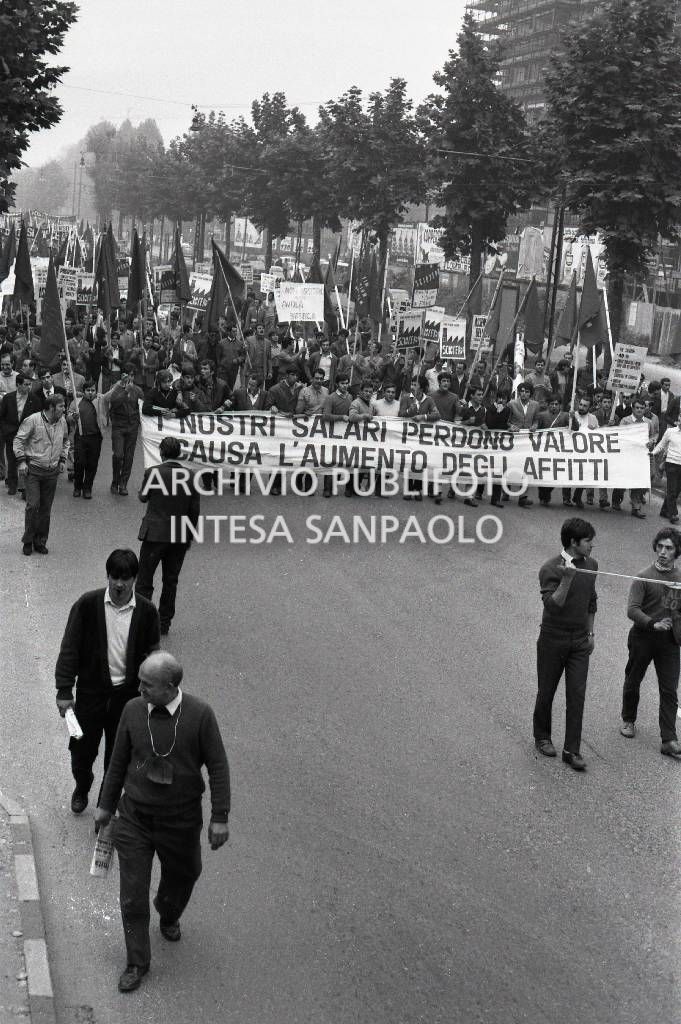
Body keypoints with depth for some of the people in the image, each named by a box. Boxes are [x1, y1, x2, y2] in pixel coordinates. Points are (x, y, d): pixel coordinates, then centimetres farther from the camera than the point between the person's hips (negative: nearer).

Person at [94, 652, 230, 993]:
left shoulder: (200, 714, -18)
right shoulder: (133, 710, -10)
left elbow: (218, 767, -10)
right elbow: (119, 761, 4)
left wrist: (220, 817, -11)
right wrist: (106, 805, 12)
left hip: (181, 820, -1)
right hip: (134, 817, 1)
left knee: (182, 875, 21)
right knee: (132, 894, 3)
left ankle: (168, 917, 55)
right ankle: (137, 964, 21)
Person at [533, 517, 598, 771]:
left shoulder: (591, 565, 3)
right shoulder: (550, 569, -17)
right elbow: (552, 606, -25)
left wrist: (590, 632, 13)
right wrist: (567, 579, -35)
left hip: (580, 641, 4)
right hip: (553, 639, -4)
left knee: (577, 695, 0)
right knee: (546, 692, 10)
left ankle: (572, 750, 6)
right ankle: (542, 737, 30)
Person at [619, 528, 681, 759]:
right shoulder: (643, 577, -11)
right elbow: (632, 609, -19)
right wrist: (653, 624, -33)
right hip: (643, 638, -2)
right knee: (633, 682, 15)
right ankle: (628, 720, 39)